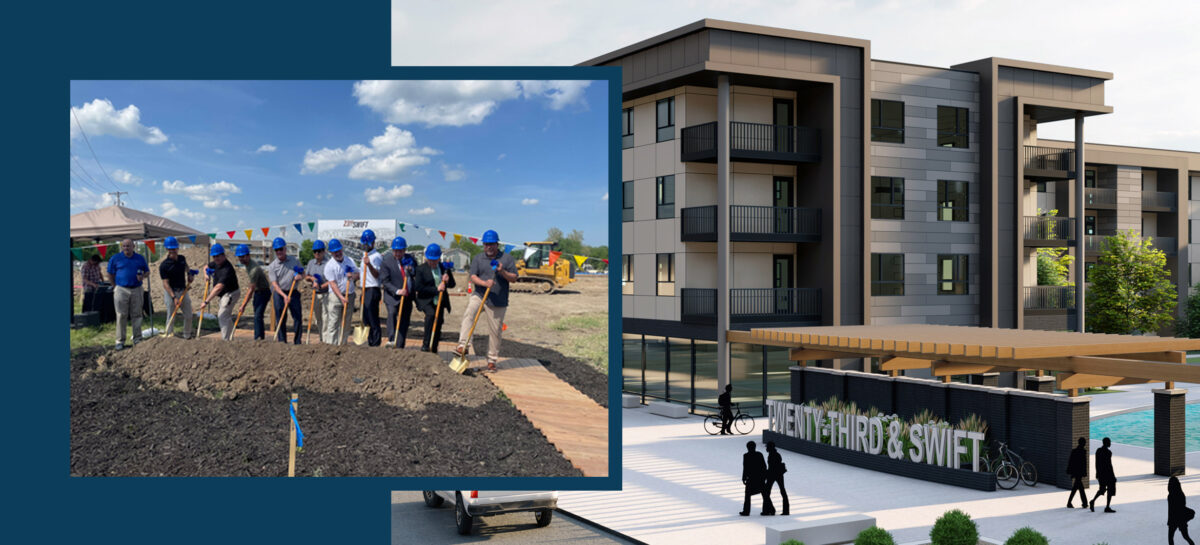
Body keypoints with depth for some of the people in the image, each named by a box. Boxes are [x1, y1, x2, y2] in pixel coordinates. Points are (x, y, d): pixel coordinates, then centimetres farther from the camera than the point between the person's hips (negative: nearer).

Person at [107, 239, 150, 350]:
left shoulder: (140, 258, 8)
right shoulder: (115, 258, 3)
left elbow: (147, 271, 16)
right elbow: (110, 275, 8)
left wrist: (142, 276, -5)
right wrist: (117, 286, 5)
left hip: (136, 290, 2)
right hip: (121, 290, -2)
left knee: (137, 315, 5)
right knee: (121, 316, -1)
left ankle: (137, 339, 14)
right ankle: (120, 341, 5)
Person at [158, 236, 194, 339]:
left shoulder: (182, 259, 2)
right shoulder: (164, 265, -15)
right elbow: (165, 283, -18)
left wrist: (189, 276, 9)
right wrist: (173, 297, -25)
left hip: (183, 291, 5)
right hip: (170, 292, -5)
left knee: (188, 316, 8)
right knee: (171, 317, 0)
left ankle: (187, 336, 24)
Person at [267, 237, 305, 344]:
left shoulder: (294, 260, 6)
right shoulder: (272, 266, -1)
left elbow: (303, 273, 15)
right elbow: (274, 284, -9)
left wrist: (300, 276, -11)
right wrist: (284, 296, -24)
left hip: (293, 292, 2)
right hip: (279, 293, -1)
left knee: (298, 318, -3)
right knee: (280, 320, 0)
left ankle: (297, 342, 6)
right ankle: (282, 342, 6)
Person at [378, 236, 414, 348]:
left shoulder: (409, 259, 8)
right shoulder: (386, 261, -3)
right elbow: (384, 281, -8)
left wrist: (410, 270, -9)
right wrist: (397, 291, -21)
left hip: (407, 297, 4)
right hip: (393, 297, -4)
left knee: (404, 325, 6)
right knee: (392, 313, -31)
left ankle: (399, 348, 13)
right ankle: (391, 340, -35)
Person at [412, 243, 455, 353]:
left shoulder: (444, 268, 6)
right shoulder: (421, 269, -5)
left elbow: (452, 284, 10)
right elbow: (418, 287, -14)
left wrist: (447, 281, -14)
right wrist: (436, 289, -17)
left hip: (440, 302, 5)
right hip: (426, 301, -4)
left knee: (438, 326, 7)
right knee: (431, 314, -31)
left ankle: (433, 350, 20)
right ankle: (425, 344, -23)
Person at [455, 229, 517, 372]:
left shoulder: (507, 259, 5)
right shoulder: (478, 259, 8)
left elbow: (514, 278, 1)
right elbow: (473, 277, -2)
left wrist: (502, 272, -18)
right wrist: (484, 283, -21)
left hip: (498, 302, -1)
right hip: (479, 295, 1)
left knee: (495, 331, 3)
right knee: (468, 313, -28)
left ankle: (492, 360, 17)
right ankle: (463, 346, -29)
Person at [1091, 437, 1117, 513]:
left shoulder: (1098, 450, 5)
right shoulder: (1108, 452, -18)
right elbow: (1109, 464, -18)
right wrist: (1113, 476, -12)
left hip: (1100, 472, 7)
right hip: (1107, 473, -7)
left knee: (1102, 489, 18)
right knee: (1110, 490, 5)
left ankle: (1093, 500, 0)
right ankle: (1107, 507, 7)